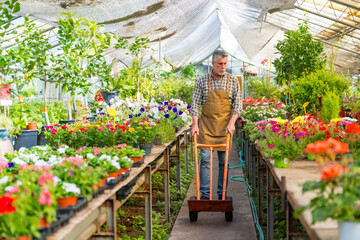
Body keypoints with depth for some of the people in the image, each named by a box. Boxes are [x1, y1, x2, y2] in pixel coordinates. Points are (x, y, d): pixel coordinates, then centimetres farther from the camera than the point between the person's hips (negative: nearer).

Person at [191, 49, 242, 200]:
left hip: (224, 125, 1)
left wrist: (231, 123, -9)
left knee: (224, 160, 4)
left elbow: (237, 104, 3)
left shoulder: (233, 81, 3)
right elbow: (196, 104, 1)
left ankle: (222, 193, 13)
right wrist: (195, 124, -8)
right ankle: (205, 194, -2)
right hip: (206, 124, -1)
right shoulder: (202, 81, 1)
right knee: (205, 158, -5)